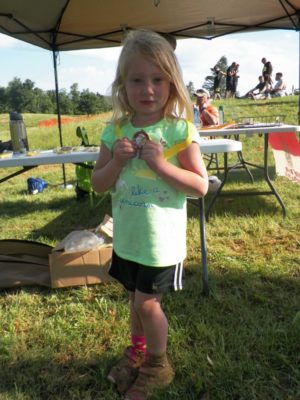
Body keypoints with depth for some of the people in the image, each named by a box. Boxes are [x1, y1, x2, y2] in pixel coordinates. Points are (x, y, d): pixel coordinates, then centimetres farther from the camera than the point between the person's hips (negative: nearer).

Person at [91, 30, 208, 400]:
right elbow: (98, 184, 1)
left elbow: (200, 186, -14)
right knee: (137, 297, 21)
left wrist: (161, 164, -25)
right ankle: (137, 351, 47)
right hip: (127, 237, 4)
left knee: (146, 301, 5)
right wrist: (117, 161, -18)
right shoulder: (115, 131, -2)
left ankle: (158, 366, 32)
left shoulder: (180, 130, -13)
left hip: (162, 239, -4)